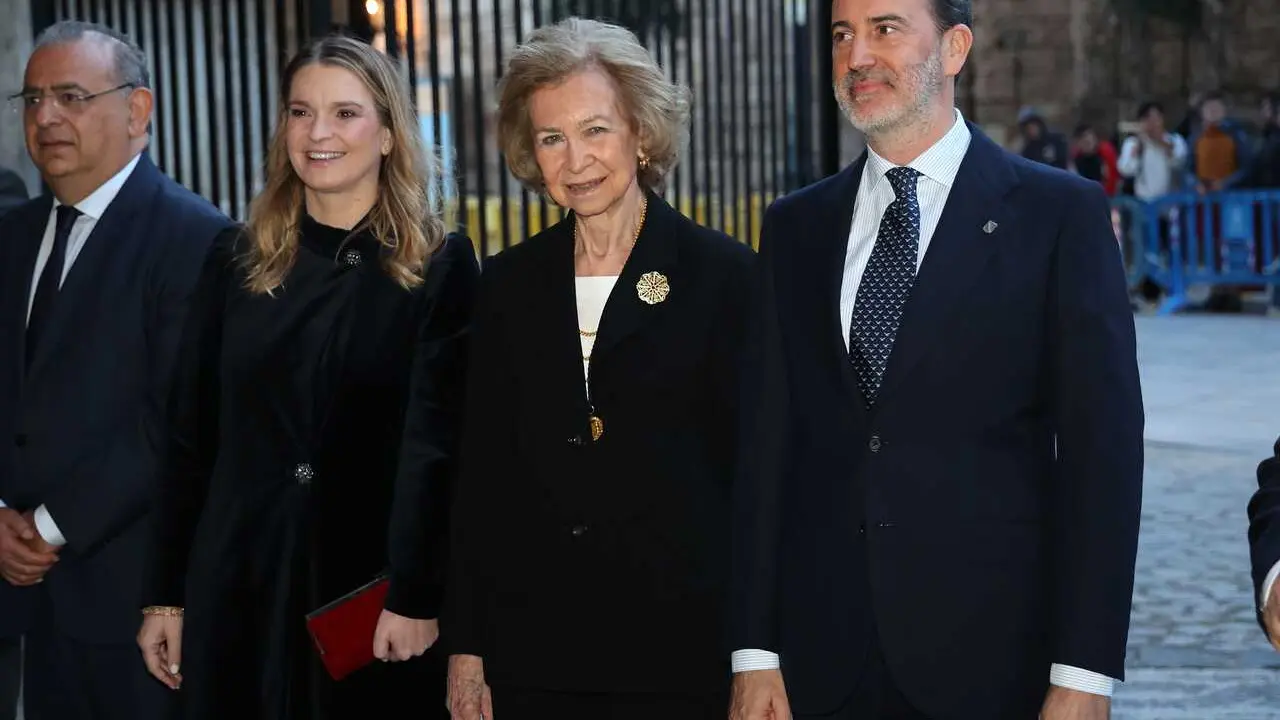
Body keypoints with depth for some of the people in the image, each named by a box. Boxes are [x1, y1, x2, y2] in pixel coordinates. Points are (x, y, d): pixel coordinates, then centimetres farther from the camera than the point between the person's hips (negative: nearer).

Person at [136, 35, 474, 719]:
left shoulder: (440, 266, -2)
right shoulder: (235, 263, 7)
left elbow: (437, 443, -8)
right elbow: (189, 437, 8)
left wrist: (415, 596, -14)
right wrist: (165, 595, 5)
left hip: (374, 583, -3)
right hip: (240, 586, 3)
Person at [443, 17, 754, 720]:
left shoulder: (722, 273, -3)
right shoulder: (510, 283, 8)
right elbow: (481, 472, 9)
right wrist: (465, 647, 5)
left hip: (681, 646, -3)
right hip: (531, 649, 3)